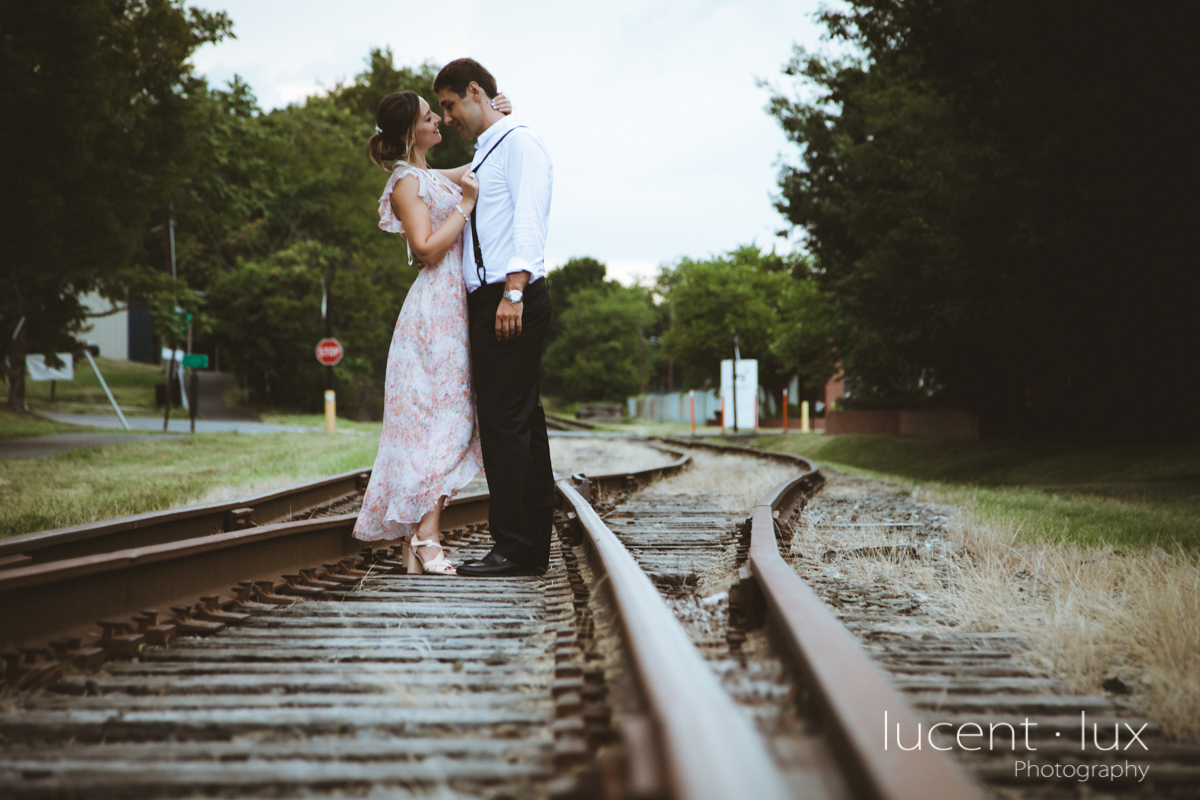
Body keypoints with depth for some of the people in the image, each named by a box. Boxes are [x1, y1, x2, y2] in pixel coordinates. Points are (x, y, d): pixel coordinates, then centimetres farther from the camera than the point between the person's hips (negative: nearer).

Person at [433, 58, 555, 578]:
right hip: (490, 301, 10)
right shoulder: (483, 157, 25)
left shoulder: (519, 142, -4)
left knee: (505, 422, -12)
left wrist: (513, 291, -24)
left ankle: (514, 549, -11)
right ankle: (534, 548, 11)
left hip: (514, 300, -10)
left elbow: (528, 220, -16)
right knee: (522, 423, 8)